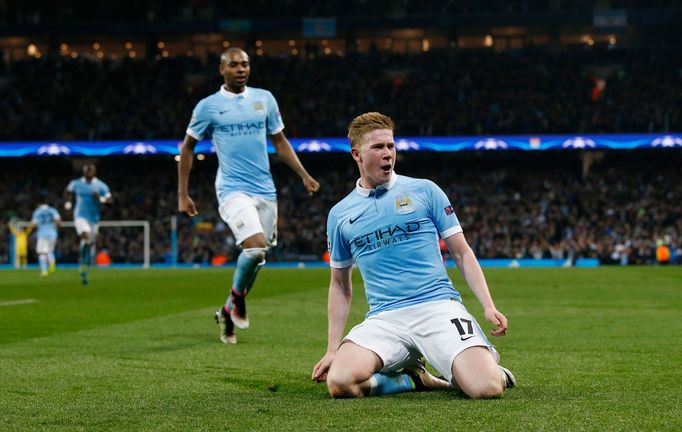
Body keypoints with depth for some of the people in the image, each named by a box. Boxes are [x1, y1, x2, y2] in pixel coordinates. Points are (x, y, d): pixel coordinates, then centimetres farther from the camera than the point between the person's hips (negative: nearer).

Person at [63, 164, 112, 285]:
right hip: (80, 216, -2)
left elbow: (110, 200, -4)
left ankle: (85, 273, 21)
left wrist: (101, 199, -23)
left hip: (94, 218, 2)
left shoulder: (101, 186, -2)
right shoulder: (76, 184, 1)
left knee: (91, 244, 7)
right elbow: (67, 191, 21)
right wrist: (67, 203, 9)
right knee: (85, 237, -30)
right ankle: (81, 262, -13)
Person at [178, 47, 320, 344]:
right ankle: (237, 296, 4)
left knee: (256, 257, 7)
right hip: (233, 190, -4)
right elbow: (187, 148, 8)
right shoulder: (208, 106, 0)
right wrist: (183, 194, 4)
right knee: (256, 247, -24)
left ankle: (228, 312, 29)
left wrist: (304, 175, 8)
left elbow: (280, 142, 17)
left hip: (265, 190, 5)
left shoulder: (264, 99, 9)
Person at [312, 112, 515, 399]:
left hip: (438, 306, -2)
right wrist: (332, 350, 13)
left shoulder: (424, 191, 8)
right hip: (384, 318, 2)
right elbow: (340, 284, 21)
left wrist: (488, 306, -4)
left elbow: (462, 253, 9)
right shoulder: (340, 214, 13)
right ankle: (414, 378, 3)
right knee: (340, 382, -28)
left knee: (487, 387, -26)